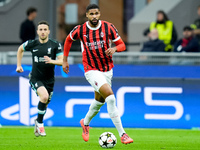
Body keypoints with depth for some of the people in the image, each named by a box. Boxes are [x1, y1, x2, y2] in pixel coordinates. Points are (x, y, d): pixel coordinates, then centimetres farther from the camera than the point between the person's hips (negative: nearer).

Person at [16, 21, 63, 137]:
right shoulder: (32, 44, -3)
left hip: (49, 80, 2)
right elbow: (20, 49, 18)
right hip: (35, 78, -2)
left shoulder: (55, 45, -5)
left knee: (45, 104, 12)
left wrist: (51, 61, -28)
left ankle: (37, 126, 38)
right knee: (44, 96, -28)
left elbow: (62, 61, -9)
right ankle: (39, 122, -8)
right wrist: (19, 65, 18)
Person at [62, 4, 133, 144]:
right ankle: (122, 134, -21)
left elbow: (122, 45, 0)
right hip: (92, 70, -4)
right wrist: (65, 61, 14)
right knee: (110, 97, -21)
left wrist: (114, 49, -23)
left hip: (107, 69, 4)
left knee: (99, 100, 19)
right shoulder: (80, 30, -8)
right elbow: (68, 40, 13)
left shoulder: (108, 27, -6)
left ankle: (85, 123, 50)